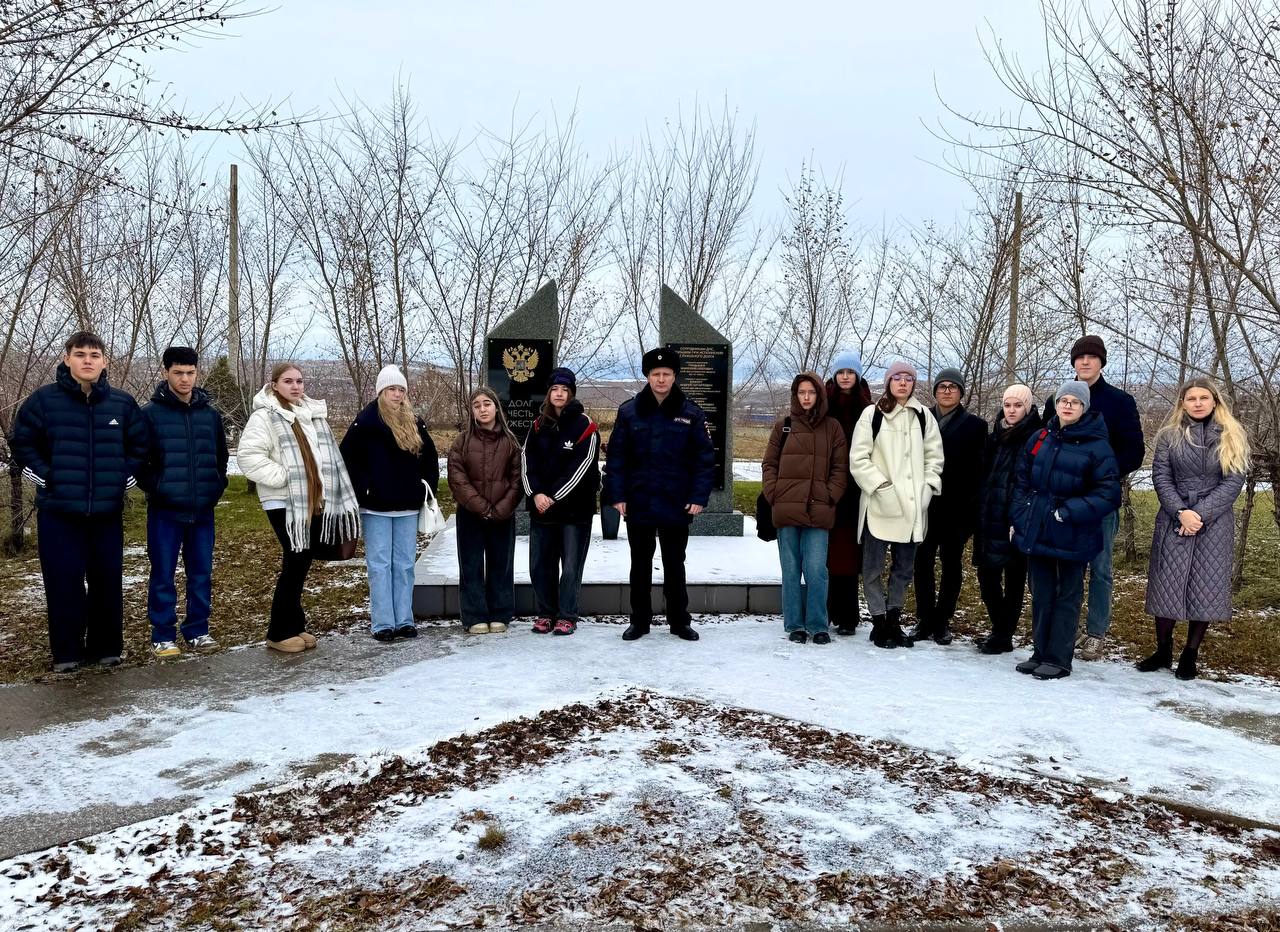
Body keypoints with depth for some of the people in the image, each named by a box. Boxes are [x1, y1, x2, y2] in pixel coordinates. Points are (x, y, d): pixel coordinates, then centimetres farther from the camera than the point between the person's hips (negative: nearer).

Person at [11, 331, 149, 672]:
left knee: (108, 581, 7)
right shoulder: (44, 399, -3)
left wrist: (124, 479, 5)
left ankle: (107, 647, 20)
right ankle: (67, 652, 13)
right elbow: (22, 443, 4)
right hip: (58, 510, -2)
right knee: (63, 582, 2)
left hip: (107, 510, 2)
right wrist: (45, 478, -2)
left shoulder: (122, 403, 2)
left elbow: (139, 447, 12)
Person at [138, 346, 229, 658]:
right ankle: (163, 636, 13)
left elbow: (221, 457, 15)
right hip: (165, 510, -3)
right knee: (163, 576, 4)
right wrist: (155, 489, -9)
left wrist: (216, 488, 4)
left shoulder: (210, 414, 8)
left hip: (202, 510, 3)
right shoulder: (150, 414, -3)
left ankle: (197, 631, 20)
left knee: (201, 574, 9)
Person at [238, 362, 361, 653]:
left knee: (303, 564, 11)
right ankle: (279, 632, 3)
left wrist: (334, 492, 13)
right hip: (286, 503, -7)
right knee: (294, 563, -7)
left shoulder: (314, 413, 15)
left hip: (314, 501, 7)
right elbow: (248, 455, -18)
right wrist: (282, 477, -20)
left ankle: (295, 626, 21)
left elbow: (327, 453, 23)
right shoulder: (265, 416, -8)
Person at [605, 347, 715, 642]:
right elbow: (616, 456, 0)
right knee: (640, 565, 12)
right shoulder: (629, 411, -1)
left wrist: (699, 497, -9)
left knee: (674, 565, 12)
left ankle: (680, 621, 23)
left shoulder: (691, 414, -2)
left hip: (676, 506, -1)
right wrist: (616, 495, -7)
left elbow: (705, 459, -2)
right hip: (638, 504, 1)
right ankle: (639, 621, 23)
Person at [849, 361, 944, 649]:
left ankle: (894, 620, 25)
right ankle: (879, 623, 14)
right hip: (879, 505, -4)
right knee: (873, 568, 2)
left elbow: (934, 456, 13)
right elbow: (859, 459, -5)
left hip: (912, 506, 4)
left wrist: (927, 487, 0)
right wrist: (882, 487, -12)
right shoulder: (873, 414, -2)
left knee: (904, 568, 12)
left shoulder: (923, 416, 9)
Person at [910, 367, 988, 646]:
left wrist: (972, 509, -8)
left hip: (956, 509, -1)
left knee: (952, 565, 7)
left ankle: (942, 622, 16)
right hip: (925, 505, 1)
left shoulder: (975, 425, 3)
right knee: (923, 562, 5)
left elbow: (979, 469, -1)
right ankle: (924, 620, 14)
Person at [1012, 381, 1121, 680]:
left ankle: (1058, 660, 13)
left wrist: (1070, 512, -18)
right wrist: (1019, 518, 4)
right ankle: (1040, 653, 24)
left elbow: (1108, 493, -12)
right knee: (1041, 595, 13)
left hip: (1072, 537, -5)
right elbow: (1022, 481, 12)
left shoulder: (1097, 445, -9)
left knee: (1067, 597, 7)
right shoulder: (1039, 439, 5)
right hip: (1037, 532, 5)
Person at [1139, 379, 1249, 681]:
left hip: (1215, 523, 0)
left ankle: (1190, 655, 13)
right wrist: (1181, 513, -15)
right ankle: (1163, 651, 16)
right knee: (1167, 587, 1)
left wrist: (1201, 515, -14)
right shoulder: (1169, 435, 5)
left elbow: (1233, 482, -4)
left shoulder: (1233, 437, 4)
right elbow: (1161, 477, -1)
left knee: (1205, 588, 1)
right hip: (1174, 521, 0)